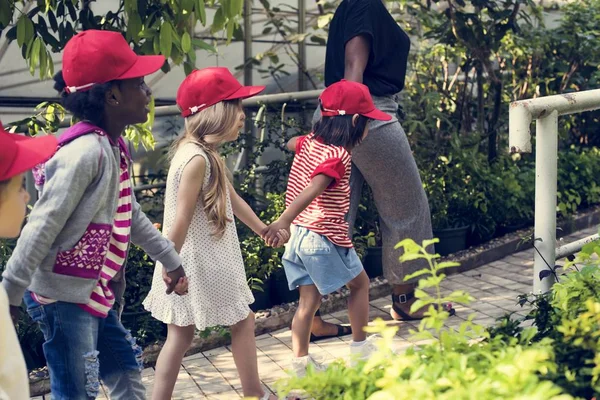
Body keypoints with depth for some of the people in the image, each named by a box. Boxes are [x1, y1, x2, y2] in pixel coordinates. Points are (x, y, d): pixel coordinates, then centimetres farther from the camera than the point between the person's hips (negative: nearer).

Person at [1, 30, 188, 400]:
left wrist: (171, 259, 29)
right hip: (64, 295, -10)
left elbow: (130, 215, 21)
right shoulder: (86, 152, -23)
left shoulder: (115, 148, 8)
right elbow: (43, 226, -25)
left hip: (94, 293, 10)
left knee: (126, 368, 20)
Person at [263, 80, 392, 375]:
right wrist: (284, 220, -46)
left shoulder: (310, 142, 4)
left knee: (309, 299, 14)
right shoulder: (338, 157, -20)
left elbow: (290, 144, 29)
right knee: (359, 283, 16)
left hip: (300, 235, 8)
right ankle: (360, 347, 26)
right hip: (325, 238, -8)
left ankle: (300, 363, 15)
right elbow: (312, 190, -35)